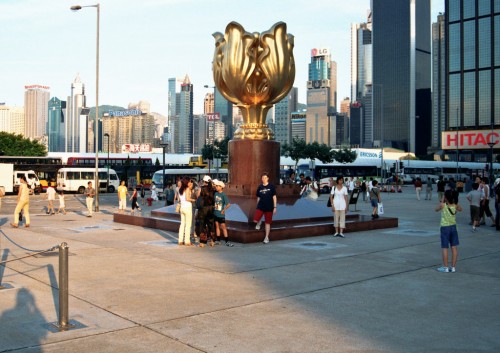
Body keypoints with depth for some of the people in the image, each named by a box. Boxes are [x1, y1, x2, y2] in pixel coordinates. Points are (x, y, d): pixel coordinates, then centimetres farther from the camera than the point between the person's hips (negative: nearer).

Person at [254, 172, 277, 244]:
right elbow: (258, 197, 12)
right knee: (255, 220, -14)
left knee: (268, 223, 5)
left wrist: (275, 207, -6)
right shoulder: (260, 187, 4)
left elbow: (274, 197, -2)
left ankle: (267, 237, 17)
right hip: (260, 207, 2)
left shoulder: (271, 186, -4)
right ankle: (259, 222, 22)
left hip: (269, 208, -2)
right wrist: (257, 206, 13)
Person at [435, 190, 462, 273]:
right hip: (453, 227, 4)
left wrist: (441, 201, 9)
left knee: (444, 248, 2)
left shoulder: (443, 205, -14)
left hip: (445, 228, -4)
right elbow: (460, 209, 19)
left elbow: (436, 209, 6)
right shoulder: (455, 205, -5)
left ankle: (445, 267, 5)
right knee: (454, 247, 8)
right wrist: (454, 201, 16)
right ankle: (453, 267, 12)